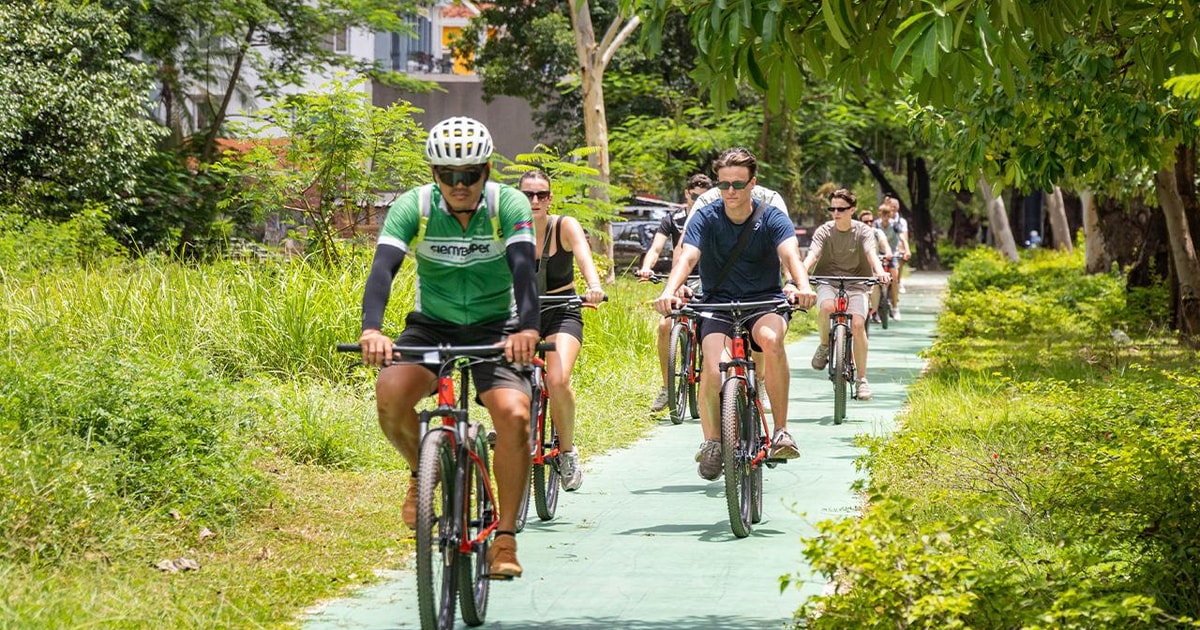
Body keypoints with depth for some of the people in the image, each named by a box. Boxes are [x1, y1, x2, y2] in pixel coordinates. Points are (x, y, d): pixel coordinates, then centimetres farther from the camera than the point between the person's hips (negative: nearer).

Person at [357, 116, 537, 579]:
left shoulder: (509, 205, -15)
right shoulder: (412, 207, -14)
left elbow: (523, 268, -29)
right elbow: (383, 268, -26)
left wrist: (527, 329, -48)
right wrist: (371, 330, -45)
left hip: (494, 328, -1)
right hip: (431, 326, 1)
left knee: (514, 416, -26)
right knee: (390, 394, -29)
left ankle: (505, 539, -11)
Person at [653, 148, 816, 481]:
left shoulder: (772, 218, -7)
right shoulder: (705, 218, -6)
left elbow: (790, 254, -25)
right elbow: (687, 257, -21)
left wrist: (803, 287, -47)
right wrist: (669, 292, -42)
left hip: (765, 301, -1)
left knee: (771, 339, -36)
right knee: (713, 372, -25)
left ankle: (781, 431, -25)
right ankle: (712, 440, 2)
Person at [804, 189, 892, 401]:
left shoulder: (863, 232, -5)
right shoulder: (824, 231, -5)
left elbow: (871, 253, -23)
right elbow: (812, 254, -20)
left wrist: (880, 271, -45)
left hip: (855, 285, 0)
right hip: (828, 282, 0)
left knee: (858, 324, -22)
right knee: (827, 307, -35)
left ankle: (862, 379, -10)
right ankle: (824, 345, -5)